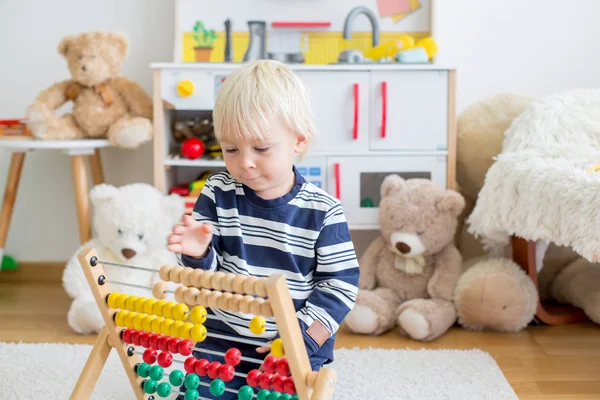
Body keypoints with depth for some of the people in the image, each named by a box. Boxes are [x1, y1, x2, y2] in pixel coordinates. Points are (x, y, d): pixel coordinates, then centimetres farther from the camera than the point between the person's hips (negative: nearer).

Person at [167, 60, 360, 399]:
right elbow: (209, 269, -1)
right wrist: (198, 253, -25)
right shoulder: (219, 193, -5)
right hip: (222, 337, 2)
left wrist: (302, 338, -14)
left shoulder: (323, 211, -11)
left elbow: (341, 283, -8)